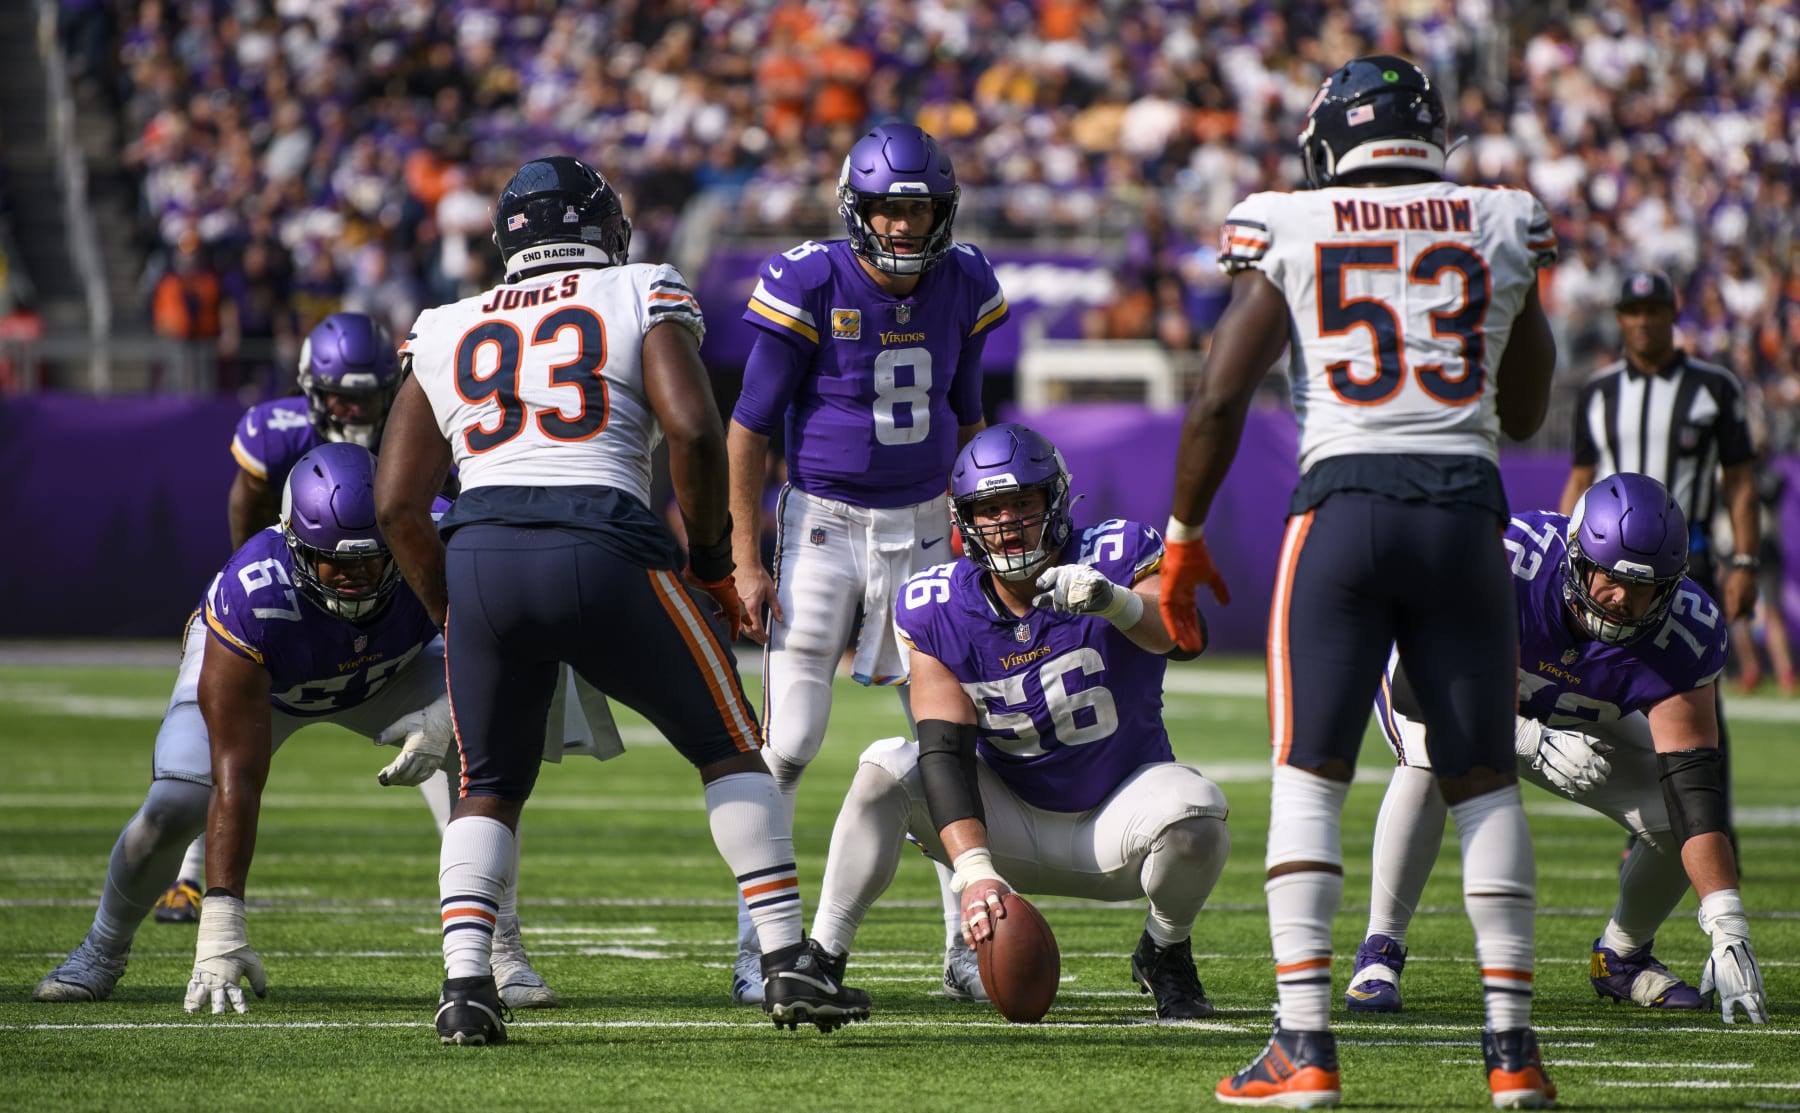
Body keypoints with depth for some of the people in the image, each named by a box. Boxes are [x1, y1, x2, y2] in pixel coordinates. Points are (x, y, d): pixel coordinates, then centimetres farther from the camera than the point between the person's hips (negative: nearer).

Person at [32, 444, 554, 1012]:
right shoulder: (253, 598, -44)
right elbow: (238, 777, -45)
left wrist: (442, 720, -40)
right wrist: (220, 927, -49)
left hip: (388, 667, 2)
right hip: (249, 669, -2)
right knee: (175, 806, -20)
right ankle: (104, 949, 11)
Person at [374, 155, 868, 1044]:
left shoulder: (446, 336, 22)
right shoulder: (641, 303, 13)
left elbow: (397, 504, 17)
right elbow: (692, 432, -2)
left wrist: (453, 613, 26)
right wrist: (711, 562, 10)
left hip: (480, 558, 3)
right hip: (603, 554, -2)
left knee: (489, 789, 20)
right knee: (729, 748, 17)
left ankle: (464, 984, 0)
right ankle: (787, 962, 10)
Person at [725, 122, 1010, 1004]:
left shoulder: (963, 289, 0)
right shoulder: (810, 287, -13)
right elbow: (750, 428, -7)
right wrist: (746, 562, -9)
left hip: (921, 525, 4)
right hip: (823, 524, -4)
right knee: (788, 745, -7)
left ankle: (969, 949, 9)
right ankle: (756, 952, 2)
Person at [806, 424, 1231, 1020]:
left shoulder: (1115, 557, -15)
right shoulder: (938, 610, -11)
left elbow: (1173, 633, -36)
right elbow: (946, 753, -19)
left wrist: (1117, 602, -60)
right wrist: (974, 871, -34)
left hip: (1115, 815, -1)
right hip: (1010, 824, 1)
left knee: (1195, 815, -33)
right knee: (887, 769, -22)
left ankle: (1165, 957, -2)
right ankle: (821, 959, -18)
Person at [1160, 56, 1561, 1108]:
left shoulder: (1292, 233, 4)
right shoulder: (1503, 230, 10)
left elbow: (1220, 402, 1)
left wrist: (1185, 539, 11)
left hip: (1343, 506, -2)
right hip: (1465, 508, 2)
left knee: (1310, 776, 2)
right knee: (1485, 782, 10)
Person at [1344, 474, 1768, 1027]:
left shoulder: (1682, 633, -30)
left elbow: (1694, 786, -34)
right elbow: (1413, 685, -41)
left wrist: (1728, 929, -42)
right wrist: (1532, 742, -52)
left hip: (1577, 722, 3)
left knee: (1675, 818, -16)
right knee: (1434, 754, -37)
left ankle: (1621, 958, 14)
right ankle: (1379, 953, -26)